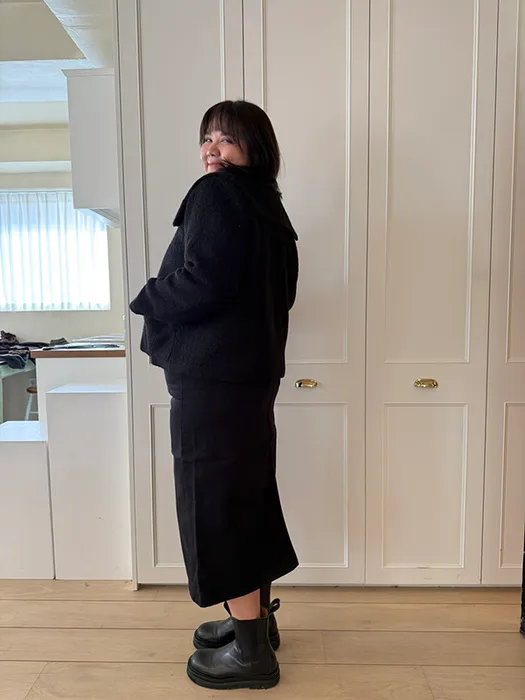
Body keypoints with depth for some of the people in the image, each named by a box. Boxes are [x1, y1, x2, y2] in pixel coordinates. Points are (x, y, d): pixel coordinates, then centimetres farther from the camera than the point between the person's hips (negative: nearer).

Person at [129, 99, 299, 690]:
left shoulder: (215, 195, -9)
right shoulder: (268, 208, 17)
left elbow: (201, 284, -21)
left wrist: (146, 300, -3)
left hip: (211, 377, -9)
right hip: (253, 370, 10)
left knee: (215, 503, 1)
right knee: (245, 495, 17)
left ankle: (250, 651, 16)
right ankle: (257, 618, 34)